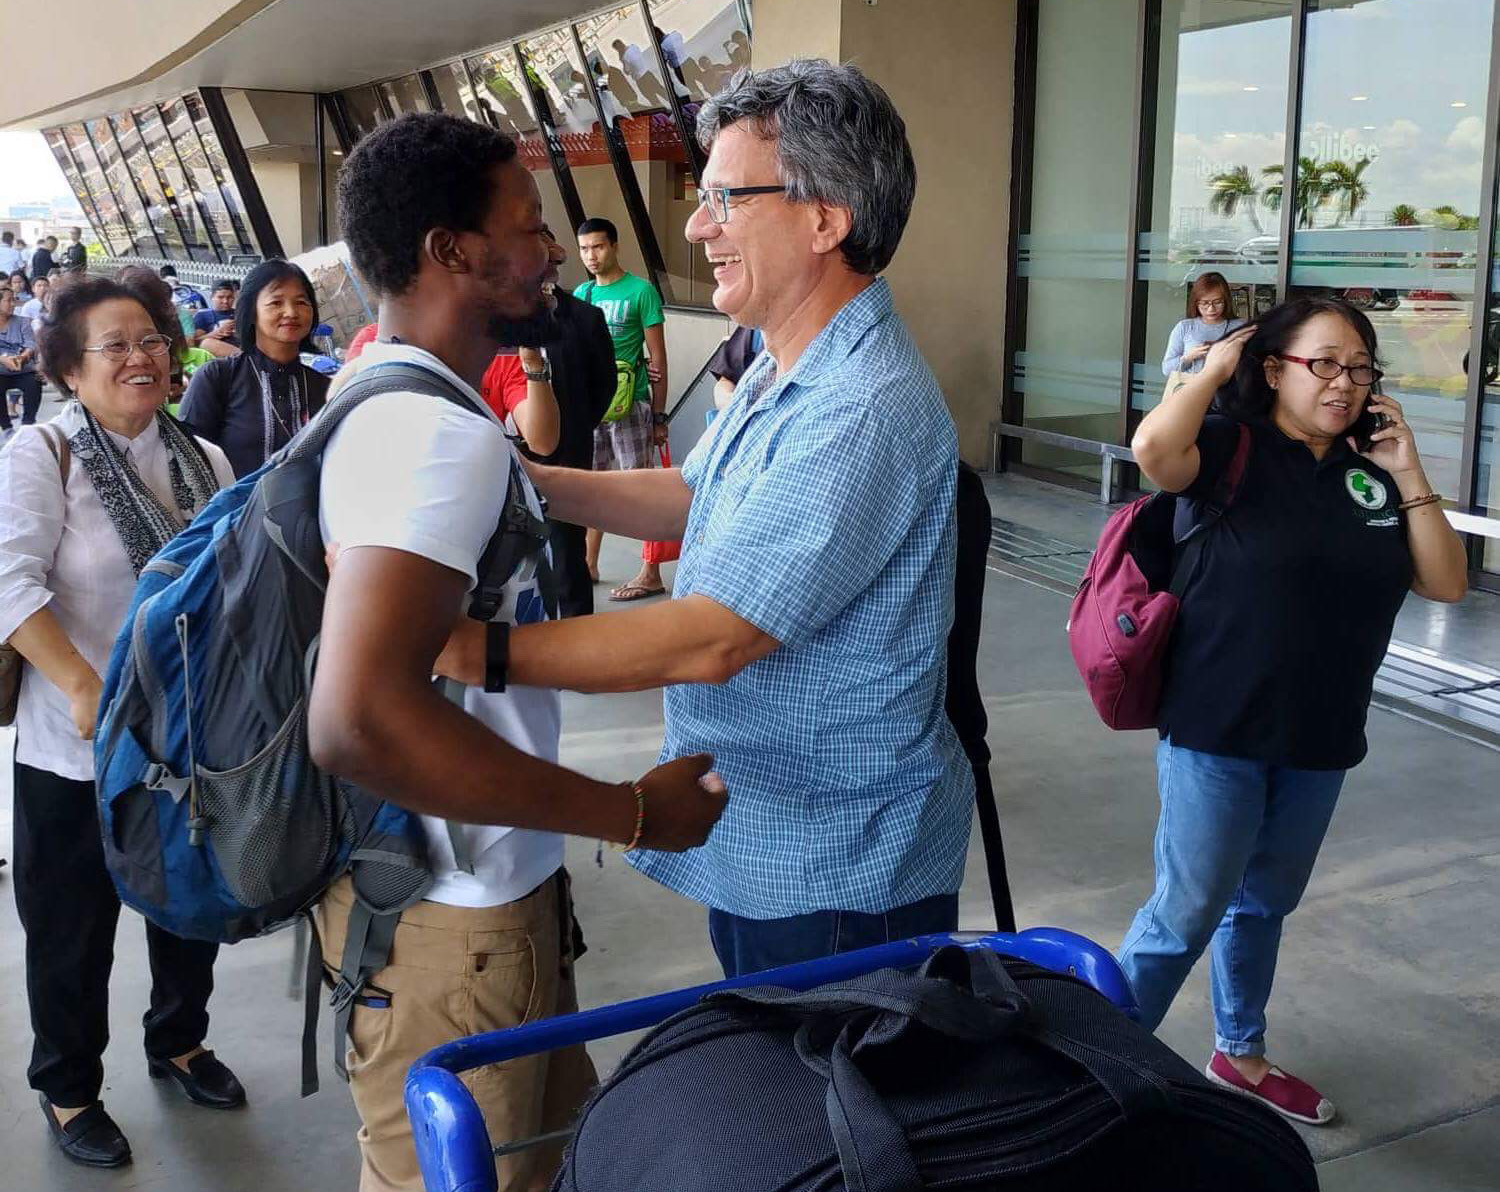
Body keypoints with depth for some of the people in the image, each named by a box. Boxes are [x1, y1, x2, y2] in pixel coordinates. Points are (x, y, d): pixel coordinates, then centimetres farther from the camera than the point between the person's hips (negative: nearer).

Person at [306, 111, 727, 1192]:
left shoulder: (391, 398, 10)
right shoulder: (442, 432, -24)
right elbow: (359, 720, -36)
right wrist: (632, 812, -28)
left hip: (485, 888, 10)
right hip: (450, 919, -10)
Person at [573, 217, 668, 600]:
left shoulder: (640, 291, -5)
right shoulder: (580, 294, 12)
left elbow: (657, 356, -5)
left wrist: (659, 416, -7)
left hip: (630, 403, -6)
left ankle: (651, 575, 1)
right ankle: (589, 565, 23)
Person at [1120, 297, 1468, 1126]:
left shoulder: (1370, 474, 5)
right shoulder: (1234, 447, -10)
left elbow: (1446, 585, 2)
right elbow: (1153, 448, -33)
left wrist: (1407, 475, -5)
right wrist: (1213, 369, -17)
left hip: (1320, 742, 6)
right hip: (1218, 732, -6)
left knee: (1264, 903, 22)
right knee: (1186, 915, 2)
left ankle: (1238, 1055, 41)